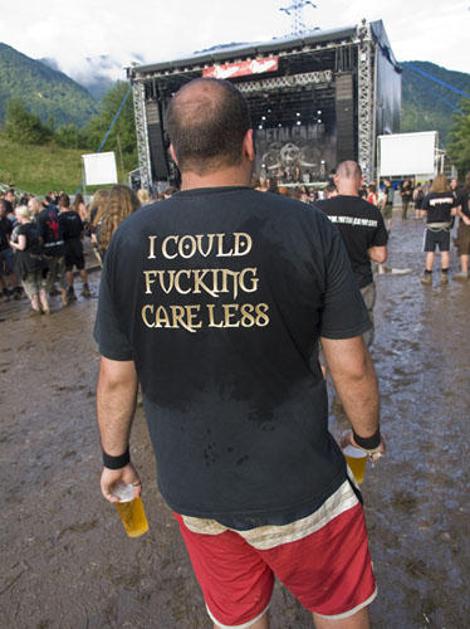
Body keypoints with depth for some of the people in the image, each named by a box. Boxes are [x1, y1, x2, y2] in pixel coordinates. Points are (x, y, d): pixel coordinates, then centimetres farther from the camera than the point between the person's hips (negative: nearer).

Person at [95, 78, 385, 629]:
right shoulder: (307, 228, -17)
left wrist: (114, 458, 13)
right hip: (295, 484, -2)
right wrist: (369, 435, 9)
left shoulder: (130, 239, -10)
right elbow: (351, 366, -11)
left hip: (190, 487, 3)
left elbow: (116, 376, -4)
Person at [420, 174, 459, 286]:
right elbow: (454, 212, -1)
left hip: (432, 227, -2)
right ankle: (444, 276, 13)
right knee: (445, 251, 8)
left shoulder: (429, 196, -13)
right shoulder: (450, 196, -5)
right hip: (445, 227, 2)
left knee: (430, 252, 3)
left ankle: (428, 276, 8)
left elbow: (424, 213, -9)